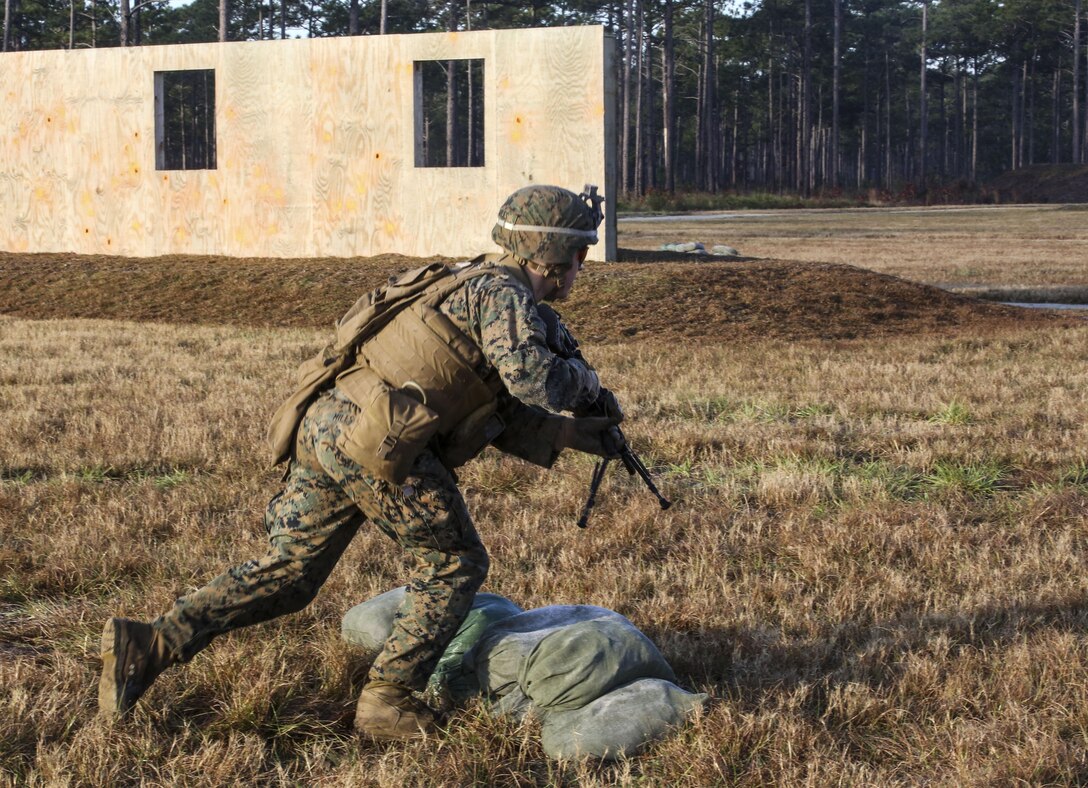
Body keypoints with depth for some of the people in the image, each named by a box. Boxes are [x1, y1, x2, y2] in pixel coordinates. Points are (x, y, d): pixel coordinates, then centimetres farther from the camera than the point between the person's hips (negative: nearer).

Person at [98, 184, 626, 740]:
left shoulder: (474, 285, 28)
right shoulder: (501, 291, -2)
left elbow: (500, 412, 28)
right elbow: (534, 380, -17)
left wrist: (572, 434, 22)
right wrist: (587, 383, 4)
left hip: (322, 426, 9)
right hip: (375, 442, -9)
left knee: (285, 574, 12)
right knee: (454, 566, 8)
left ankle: (145, 646, 2)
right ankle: (387, 701, 6)